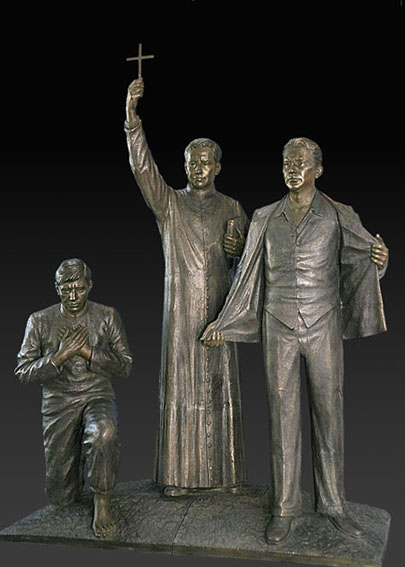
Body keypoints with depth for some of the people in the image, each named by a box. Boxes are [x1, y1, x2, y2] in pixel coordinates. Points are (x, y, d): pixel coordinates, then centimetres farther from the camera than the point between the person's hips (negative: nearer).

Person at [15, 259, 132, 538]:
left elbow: (125, 366, -3)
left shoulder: (107, 316, -1)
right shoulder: (40, 321, -1)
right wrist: (61, 355, -20)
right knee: (61, 497, 3)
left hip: (98, 397, -1)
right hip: (57, 404, 1)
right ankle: (77, 459, 37)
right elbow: (24, 373, -5)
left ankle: (103, 501, -15)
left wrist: (87, 351, -16)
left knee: (104, 434, -39)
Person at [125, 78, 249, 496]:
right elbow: (142, 167, -10)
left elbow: (249, 254, 17)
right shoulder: (169, 203, 4)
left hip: (219, 309, 2)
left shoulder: (232, 209, 11)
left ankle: (223, 470, 16)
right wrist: (131, 115, -21)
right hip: (181, 309, -2)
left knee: (220, 388, 5)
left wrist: (237, 250, -8)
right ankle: (179, 475, 7)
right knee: (180, 387, -1)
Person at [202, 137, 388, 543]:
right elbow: (247, 275, 11)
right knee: (282, 415, 4)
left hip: (324, 327, -1)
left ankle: (332, 502, 20)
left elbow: (366, 254, 2)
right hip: (279, 327, 1)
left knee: (328, 411, 5)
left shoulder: (338, 216, 1)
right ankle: (284, 507, 15)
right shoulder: (265, 218, 7)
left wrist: (379, 258, -24)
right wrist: (224, 322, 12)